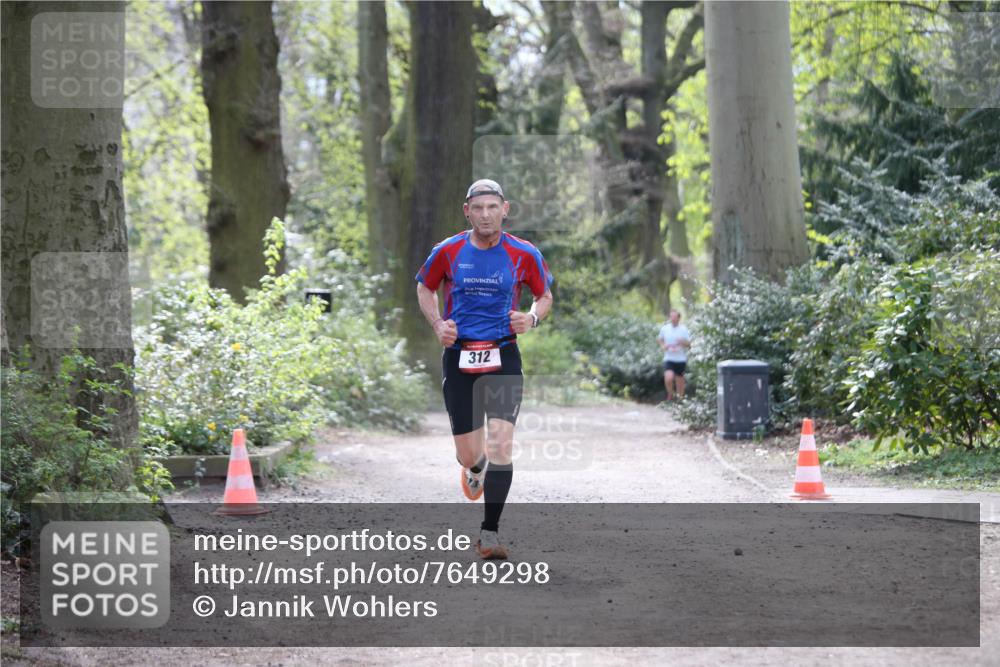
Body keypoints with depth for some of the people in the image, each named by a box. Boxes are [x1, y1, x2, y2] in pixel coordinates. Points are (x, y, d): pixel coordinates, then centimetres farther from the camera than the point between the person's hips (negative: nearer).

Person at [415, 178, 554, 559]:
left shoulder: (523, 255, -3)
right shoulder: (447, 252, -2)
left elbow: (545, 295, 12)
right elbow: (424, 288, 15)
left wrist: (532, 318, -9)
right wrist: (438, 325, -3)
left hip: (503, 358, -1)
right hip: (458, 357, 1)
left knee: (501, 445, -16)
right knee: (468, 455, 4)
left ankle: (490, 534, -7)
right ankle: (476, 466, 44)